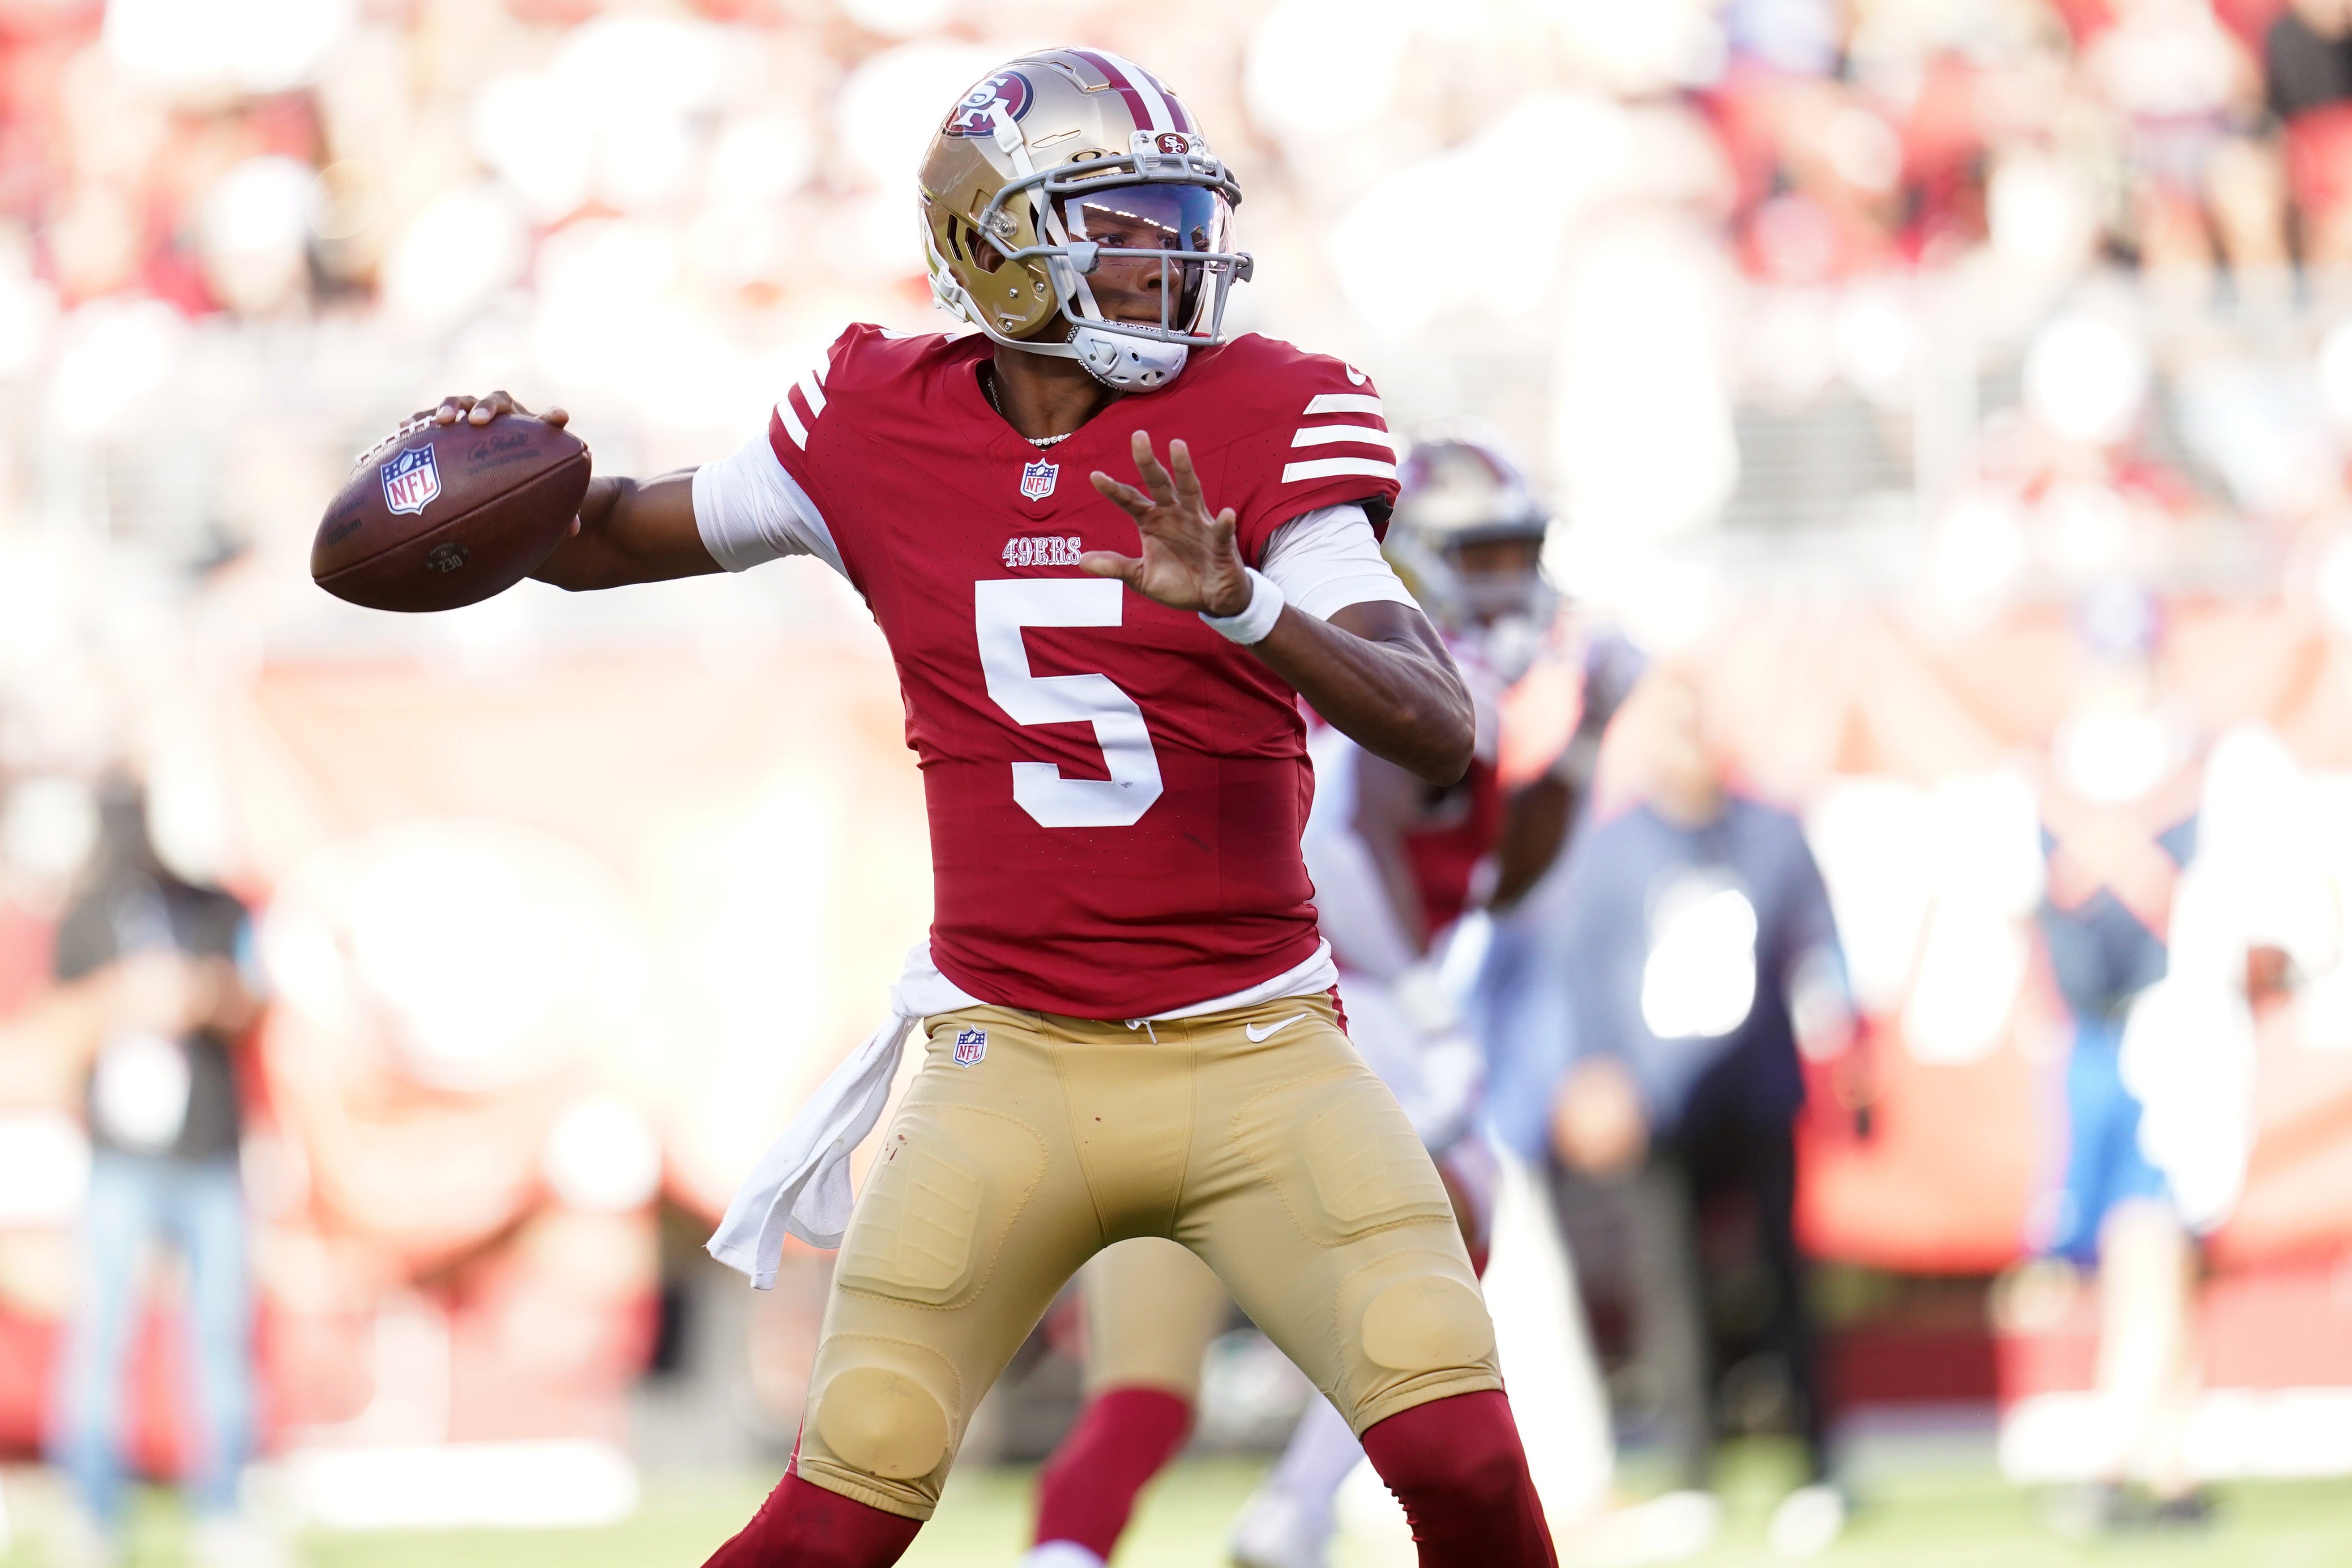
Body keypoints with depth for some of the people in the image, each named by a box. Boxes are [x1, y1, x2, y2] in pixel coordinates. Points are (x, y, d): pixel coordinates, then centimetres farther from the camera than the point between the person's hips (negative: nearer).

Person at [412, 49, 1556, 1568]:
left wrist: (1246, 604, -33)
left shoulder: (1263, 423, -5)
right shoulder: (885, 429, 1)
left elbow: (1440, 728, -16)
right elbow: (610, 540, 17)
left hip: (1258, 1052, -1)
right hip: (1011, 1068, 1)